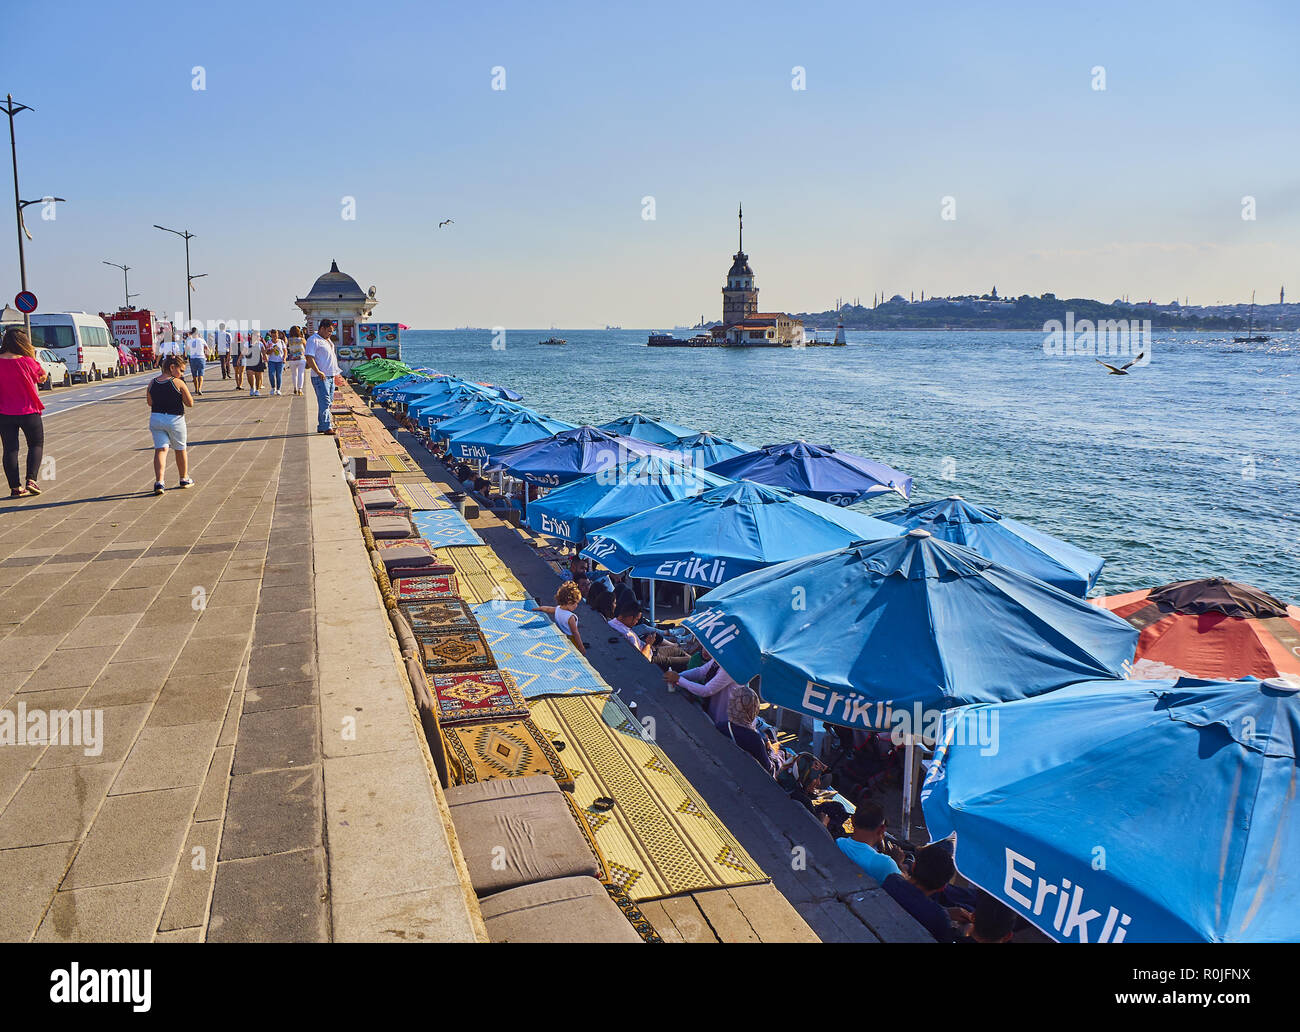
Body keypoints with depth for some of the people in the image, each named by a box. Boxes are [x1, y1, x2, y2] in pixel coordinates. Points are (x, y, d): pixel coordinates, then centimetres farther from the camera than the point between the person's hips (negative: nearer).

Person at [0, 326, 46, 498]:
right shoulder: (26, 362, -14)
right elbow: (42, 376, 2)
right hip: (28, 412, -3)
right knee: (36, 445, 13)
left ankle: (15, 487, 8)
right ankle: (31, 480, -2)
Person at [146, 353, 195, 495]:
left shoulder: (152, 383, 2)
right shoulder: (178, 383, -12)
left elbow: (150, 402, 14)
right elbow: (190, 403, -8)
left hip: (156, 418, 3)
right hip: (175, 420, -3)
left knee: (160, 449, 0)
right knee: (180, 449, 16)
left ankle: (158, 482, -17)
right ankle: (184, 479, 31)